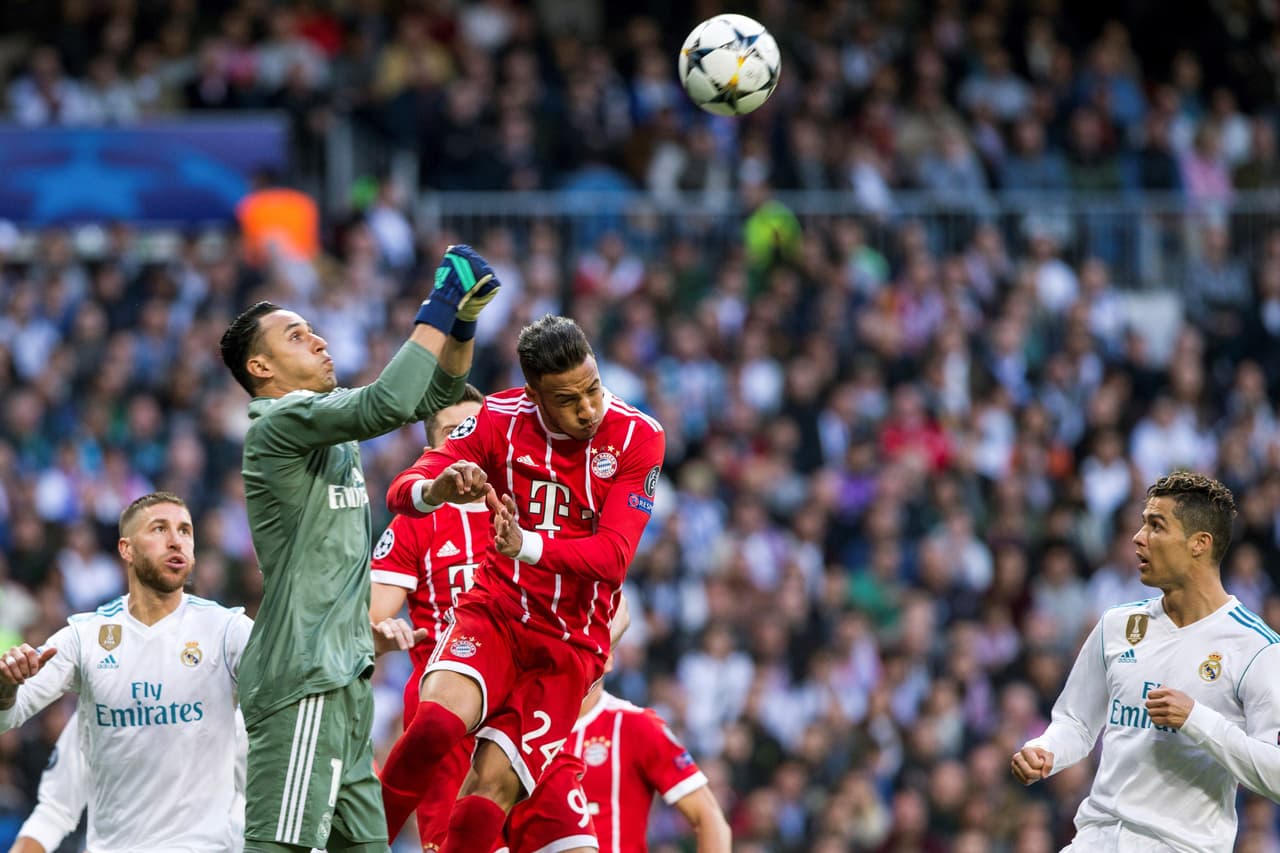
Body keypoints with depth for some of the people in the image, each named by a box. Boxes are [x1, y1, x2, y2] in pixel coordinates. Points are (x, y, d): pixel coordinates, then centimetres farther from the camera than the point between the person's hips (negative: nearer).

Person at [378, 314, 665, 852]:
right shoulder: (501, 420, -4)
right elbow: (402, 491, -11)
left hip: (571, 645, 0)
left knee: (492, 791, -16)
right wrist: (434, 489, -37)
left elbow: (612, 558, -16)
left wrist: (526, 546, -35)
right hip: (494, 614, 0)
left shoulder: (638, 438, -8)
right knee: (437, 721, -31)